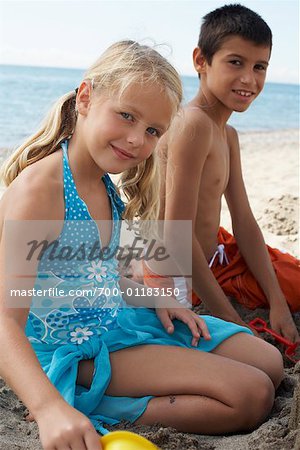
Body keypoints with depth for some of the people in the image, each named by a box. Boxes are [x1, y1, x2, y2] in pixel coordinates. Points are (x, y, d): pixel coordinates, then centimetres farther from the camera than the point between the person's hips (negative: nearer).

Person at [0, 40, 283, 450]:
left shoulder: (104, 182, 3)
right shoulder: (40, 187, -26)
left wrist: (153, 300, 0)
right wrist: (51, 409, -47)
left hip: (120, 319, 9)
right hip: (76, 352, -9)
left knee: (270, 363, 11)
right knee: (252, 398, -14)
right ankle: (89, 408, -8)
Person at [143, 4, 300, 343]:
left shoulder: (228, 135, 6)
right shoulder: (194, 124, -25)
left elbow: (244, 223, 3)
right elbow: (177, 234, -29)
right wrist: (232, 321, -23)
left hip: (216, 253, 9)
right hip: (178, 274, -9)